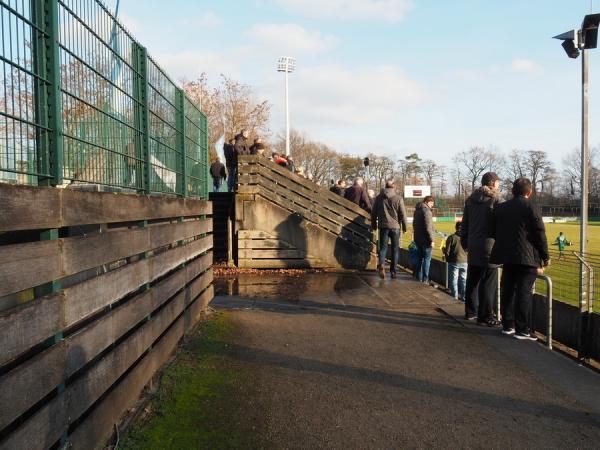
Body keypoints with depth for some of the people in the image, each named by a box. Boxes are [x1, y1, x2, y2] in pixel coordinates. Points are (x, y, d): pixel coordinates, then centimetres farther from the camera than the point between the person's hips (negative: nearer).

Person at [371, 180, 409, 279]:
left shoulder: (379, 198, 5)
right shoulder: (398, 198, -3)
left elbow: (373, 213, 9)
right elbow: (403, 214, -3)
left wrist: (374, 225, 19)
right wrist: (404, 227, 7)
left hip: (383, 226, 1)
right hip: (395, 226, -1)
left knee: (383, 247, 4)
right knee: (395, 249, 9)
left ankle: (381, 264, -23)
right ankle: (393, 271, 13)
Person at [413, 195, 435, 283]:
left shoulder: (417, 210, 13)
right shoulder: (426, 211, -15)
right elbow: (428, 227, -19)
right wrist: (431, 240, -16)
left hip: (418, 239, 9)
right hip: (425, 239, -9)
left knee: (421, 258, 16)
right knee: (427, 259, -2)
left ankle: (419, 278, 21)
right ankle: (425, 279, -2)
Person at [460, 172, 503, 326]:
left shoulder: (470, 199, 12)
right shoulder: (495, 199, -8)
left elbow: (464, 224, 14)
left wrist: (465, 243, 20)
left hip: (473, 247, 7)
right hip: (489, 247, -7)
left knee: (472, 280, 15)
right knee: (488, 283, -1)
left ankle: (470, 311, 24)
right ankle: (485, 316, 3)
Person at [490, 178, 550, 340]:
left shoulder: (500, 208, 10)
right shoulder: (531, 207, -7)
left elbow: (494, 232, 15)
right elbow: (540, 234, -8)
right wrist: (545, 257, -1)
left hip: (506, 257, 6)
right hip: (527, 258, -6)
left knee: (507, 291, 12)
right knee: (524, 293, -3)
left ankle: (507, 325, 20)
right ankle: (522, 330, -1)